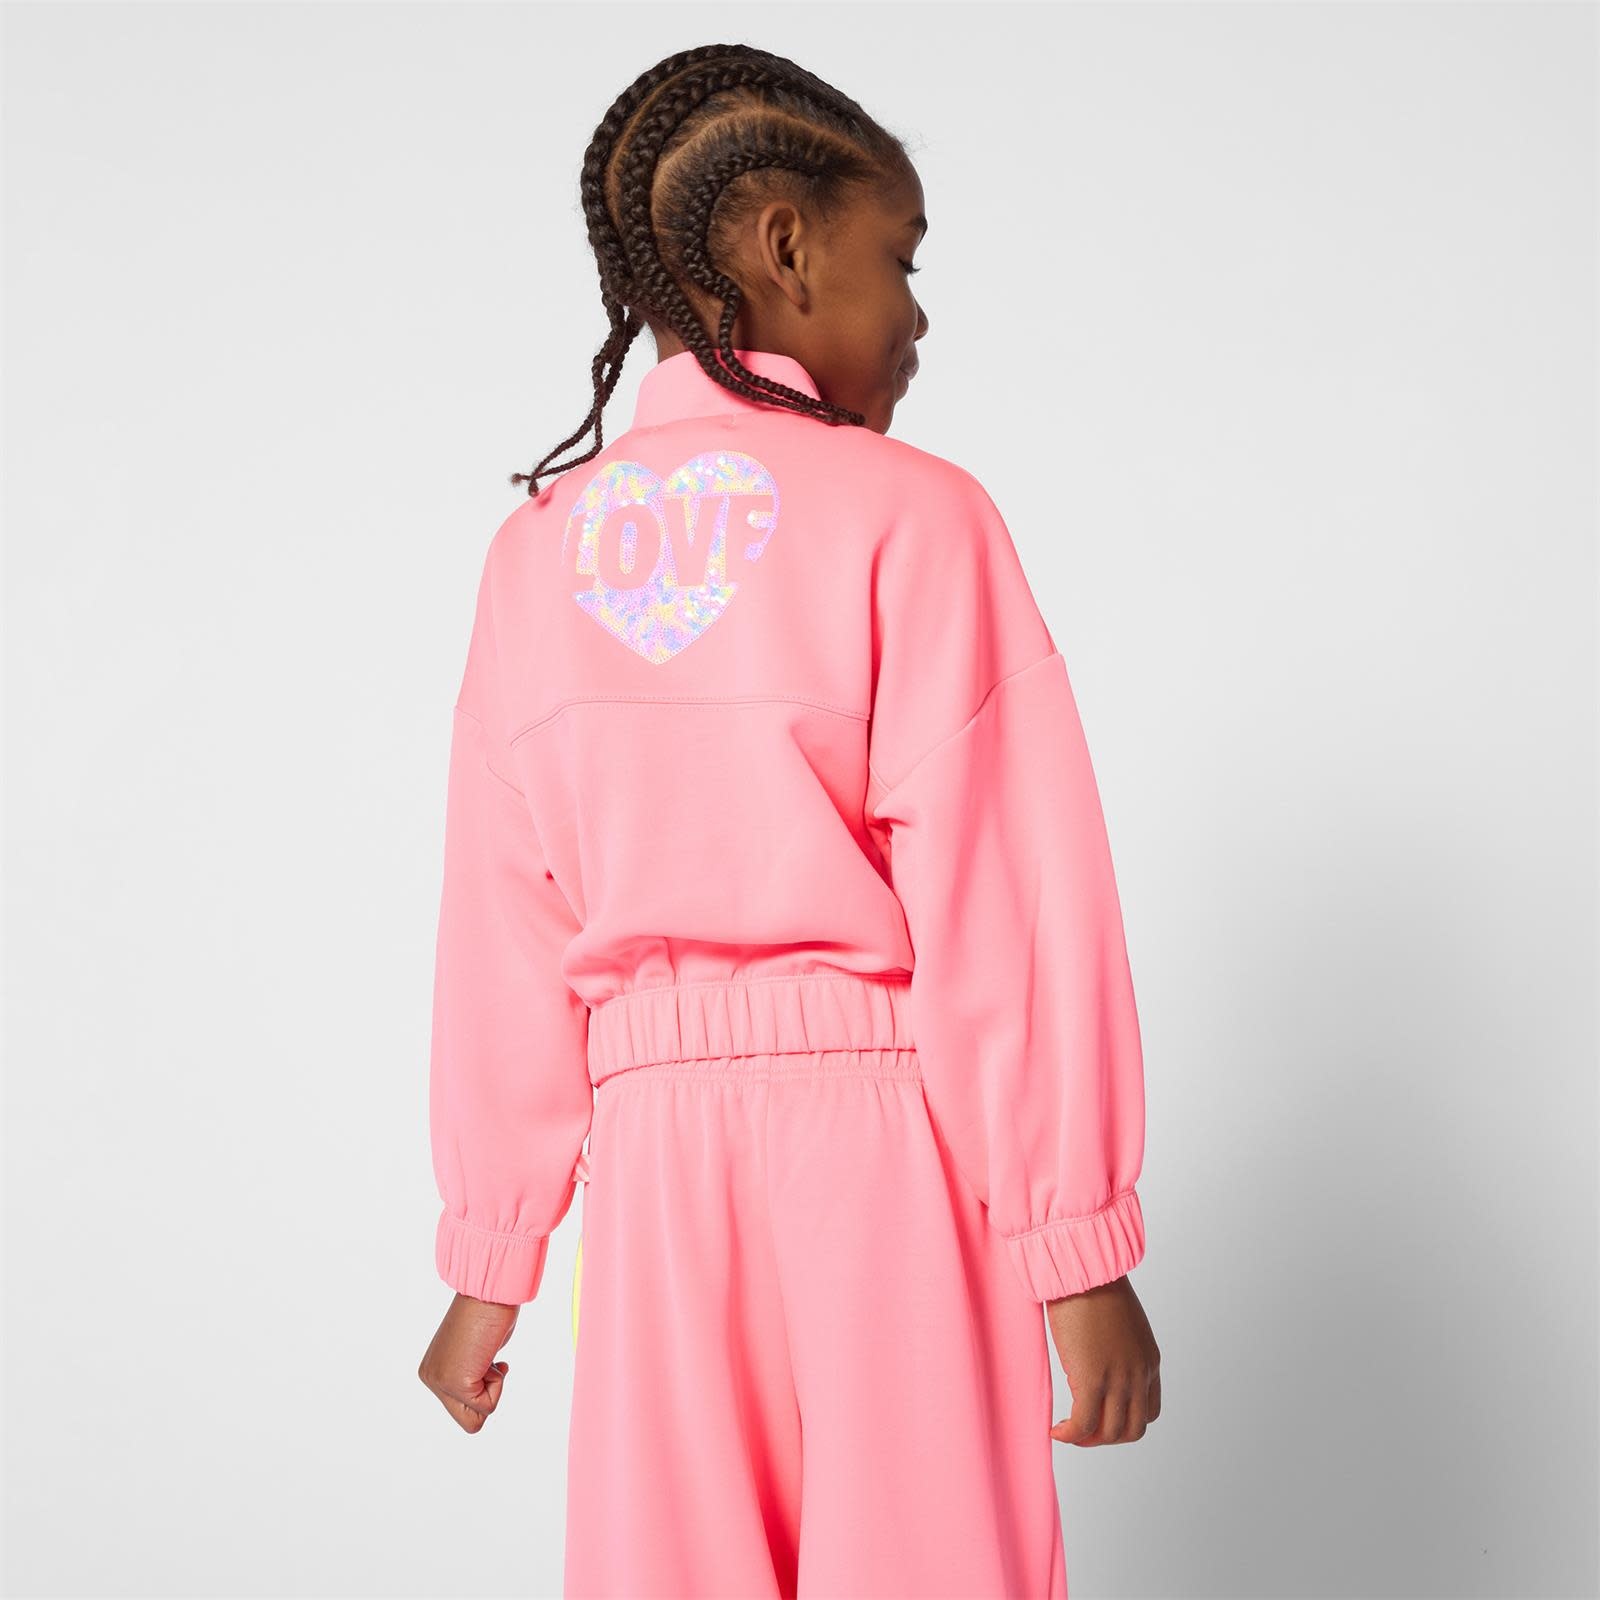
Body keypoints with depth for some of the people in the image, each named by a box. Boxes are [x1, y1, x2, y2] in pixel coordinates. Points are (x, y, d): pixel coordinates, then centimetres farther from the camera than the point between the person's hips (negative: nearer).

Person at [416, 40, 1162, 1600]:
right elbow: (1007, 901, -9)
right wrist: (1079, 1247, -4)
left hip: (653, 1138, 4)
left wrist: (489, 1260, 14)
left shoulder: (540, 546, 8)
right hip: (886, 1124, -4)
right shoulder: (908, 511, -5)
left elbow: (504, 932, 7)